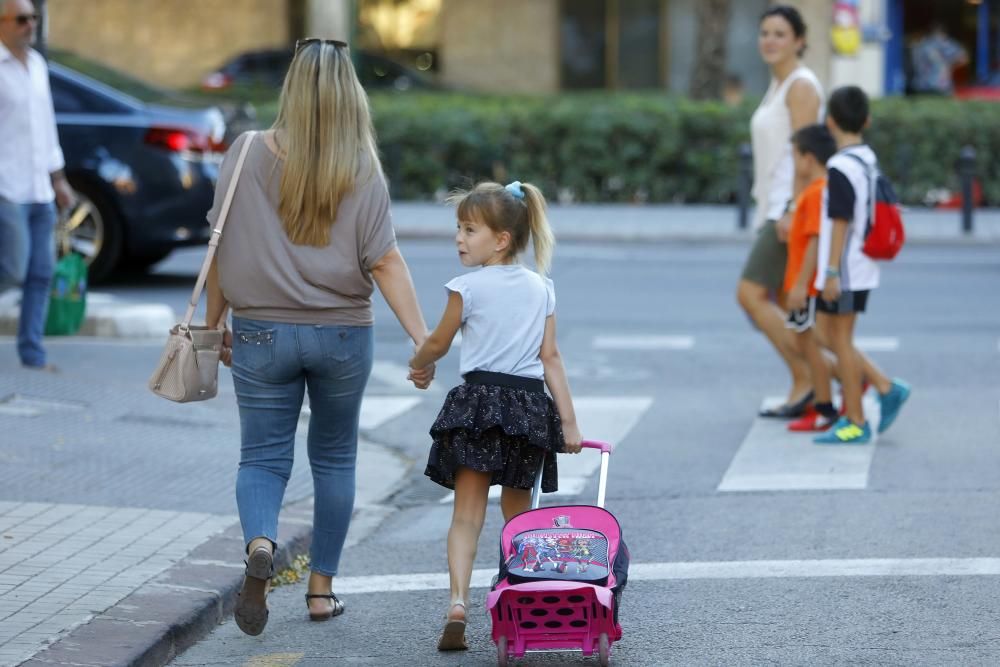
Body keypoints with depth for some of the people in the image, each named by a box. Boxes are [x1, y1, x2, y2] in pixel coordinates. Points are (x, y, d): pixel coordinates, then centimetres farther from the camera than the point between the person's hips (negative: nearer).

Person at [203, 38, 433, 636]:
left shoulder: (249, 155, -6)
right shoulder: (363, 172, -7)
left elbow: (223, 249, -2)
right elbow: (386, 261, -11)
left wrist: (213, 323, 10)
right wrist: (424, 338, -10)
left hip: (262, 334, 0)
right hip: (342, 337, 1)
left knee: (263, 458, 7)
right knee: (334, 459, 17)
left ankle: (260, 545, -23)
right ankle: (322, 588, 21)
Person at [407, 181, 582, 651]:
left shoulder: (468, 287, -3)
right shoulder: (541, 288, 9)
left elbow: (438, 343, 8)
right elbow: (550, 357, 5)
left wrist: (418, 364, 30)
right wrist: (569, 419, 6)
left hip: (478, 401, -4)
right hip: (530, 405, 4)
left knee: (467, 513, -6)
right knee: (518, 514, 19)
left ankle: (457, 605, -21)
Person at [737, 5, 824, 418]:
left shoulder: (801, 85, -11)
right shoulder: (779, 86, 18)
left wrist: (792, 211, -25)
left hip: (794, 206, -10)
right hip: (776, 208, 10)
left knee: (750, 295, -12)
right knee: (784, 306, 8)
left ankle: (807, 380, -8)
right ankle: (804, 394, 11)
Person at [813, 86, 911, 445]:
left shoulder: (840, 167, -18)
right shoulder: (868, 159, 9)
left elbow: (840, 223, -20)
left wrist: (832, 273, -18)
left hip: (844, 270, -9)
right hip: (861, 267, 9)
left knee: (840, 340, 0)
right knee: (830, 333, 15)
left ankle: (856, 424, 5)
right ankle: (886, 388, 12)